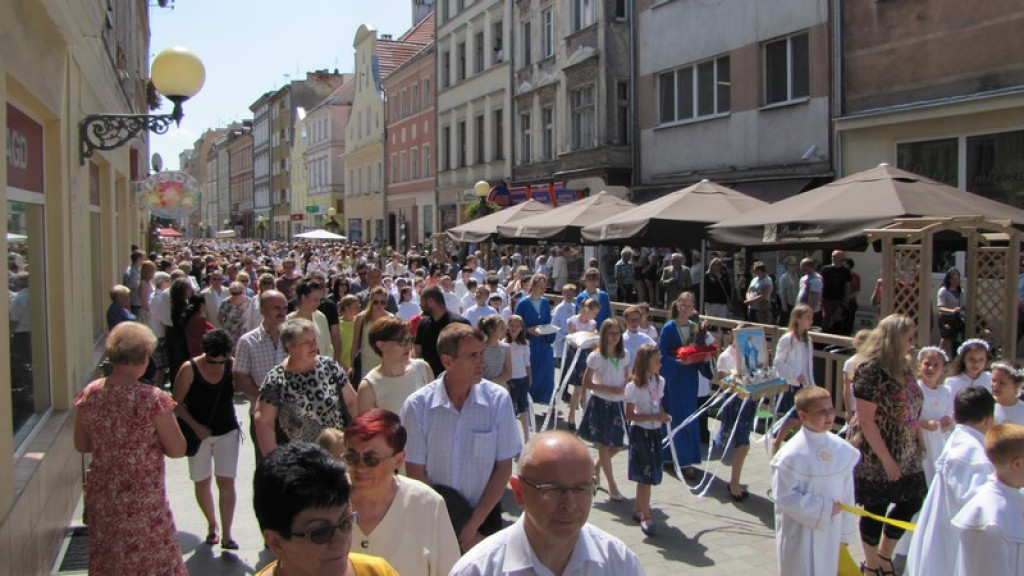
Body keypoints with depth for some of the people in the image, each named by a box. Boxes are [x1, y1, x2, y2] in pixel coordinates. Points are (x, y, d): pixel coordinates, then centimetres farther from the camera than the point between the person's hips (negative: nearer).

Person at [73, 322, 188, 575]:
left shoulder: (89, 395, -6)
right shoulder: (153, 399, -21)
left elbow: (81, 445, 6)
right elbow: (177, 450, -14)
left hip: (101, 500, 5)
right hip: (143, 503, -5)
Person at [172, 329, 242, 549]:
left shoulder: (232, 366, -11)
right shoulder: (189, 370, -15)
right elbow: (177, 403, -7)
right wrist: (195, 426, -17)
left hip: (228, 432, 0)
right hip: (200, 432, 0)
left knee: (226, 482, -6)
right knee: (202, 482, 11)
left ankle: (226, 535, 1)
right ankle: (212, 525, 33)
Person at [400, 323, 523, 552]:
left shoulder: (498, 400, -13)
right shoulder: (417, 405, -15)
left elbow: (504, 468, -7)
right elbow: (415, 473, -9)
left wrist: (474, 523, -10)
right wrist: (452, 528, -10)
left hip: (485, 515, 1)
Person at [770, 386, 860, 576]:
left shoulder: (842, 450, -2)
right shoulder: (792, 455, -19)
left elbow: (846, 494, 6)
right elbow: (784, 497, -17)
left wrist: (845, 532, 12)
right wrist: (824, 509, -16)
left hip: (830, 533, 5)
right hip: (800, 534, -5)